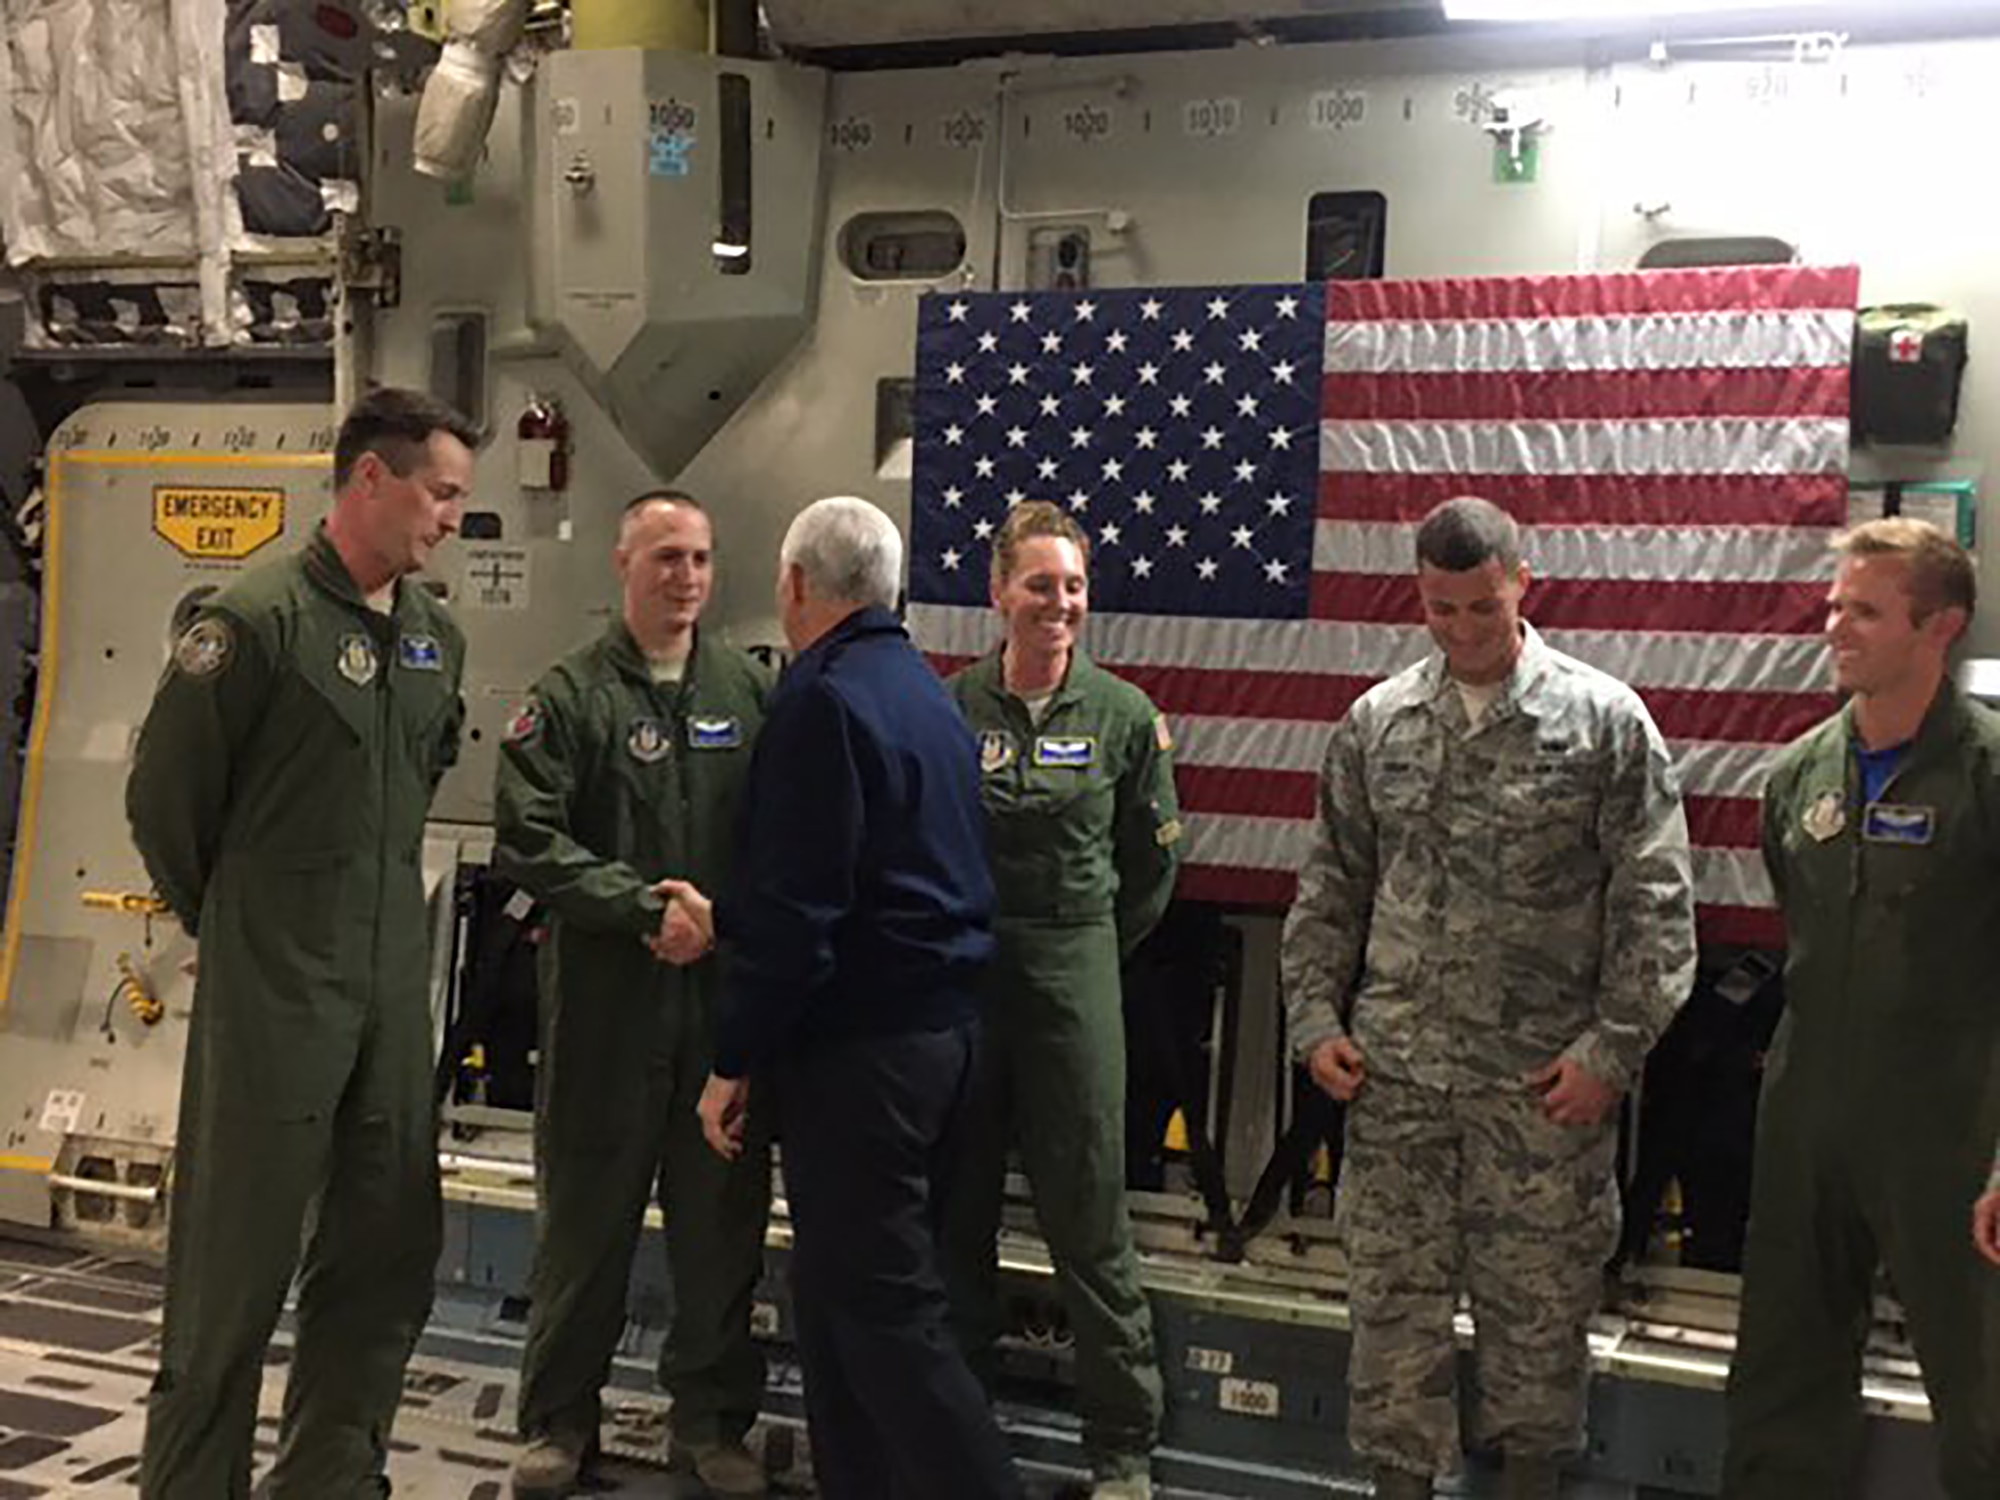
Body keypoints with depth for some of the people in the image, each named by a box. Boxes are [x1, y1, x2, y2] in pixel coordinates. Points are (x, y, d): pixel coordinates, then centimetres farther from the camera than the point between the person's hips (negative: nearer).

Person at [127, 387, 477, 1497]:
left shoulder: (436, 636, 9)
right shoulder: (259, 617, -13)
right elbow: (163, 793, -7)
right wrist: (232, 923, 5)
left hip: (393, 989, 7)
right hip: (273, 992, -7)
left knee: (388, 1246, 12)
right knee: (238, 1260, 2)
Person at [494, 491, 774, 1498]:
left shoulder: (751, 693, 8)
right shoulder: (571, 696, -1)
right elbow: (528, 841, -9)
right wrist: (646, 908, -15)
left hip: (730, 991, 3)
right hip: (606, 995, -3)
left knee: (724, 1215, 10)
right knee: (585, 1213, 8)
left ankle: (713, 1416, 26)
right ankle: (559, 1417, 24)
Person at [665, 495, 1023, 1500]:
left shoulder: (823, 700, -15)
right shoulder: (922, 689, 14)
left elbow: (798, 912, -19)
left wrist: (735, 1061, -12)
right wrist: (726, 917, 26)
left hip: (859, 1042, -10)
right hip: (941, 1028, 10)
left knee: (883, 1309, -3)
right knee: (841, 1286, 17)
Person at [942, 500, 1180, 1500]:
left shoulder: (1124, 715, 0)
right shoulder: (948, 706, 1)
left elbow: (1154, 858, 10)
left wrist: (1089, 947, 9)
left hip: (1072, 973, -1)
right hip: (955, 972, 2)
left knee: (1089, 1219, 0)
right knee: (956, 1209, 12)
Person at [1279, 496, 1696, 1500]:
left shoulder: (1605, 721, -3)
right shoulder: (1376, 723, 7)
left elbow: (1656, 906, -4)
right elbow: (1331, 887, 12)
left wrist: (1613, 1047, -9)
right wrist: (1315, 1018, 4)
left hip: (1546, 1081, -2)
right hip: (1395, 1075, 2)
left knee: (1538, 1307, 9)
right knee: (1395, 1301, 9)